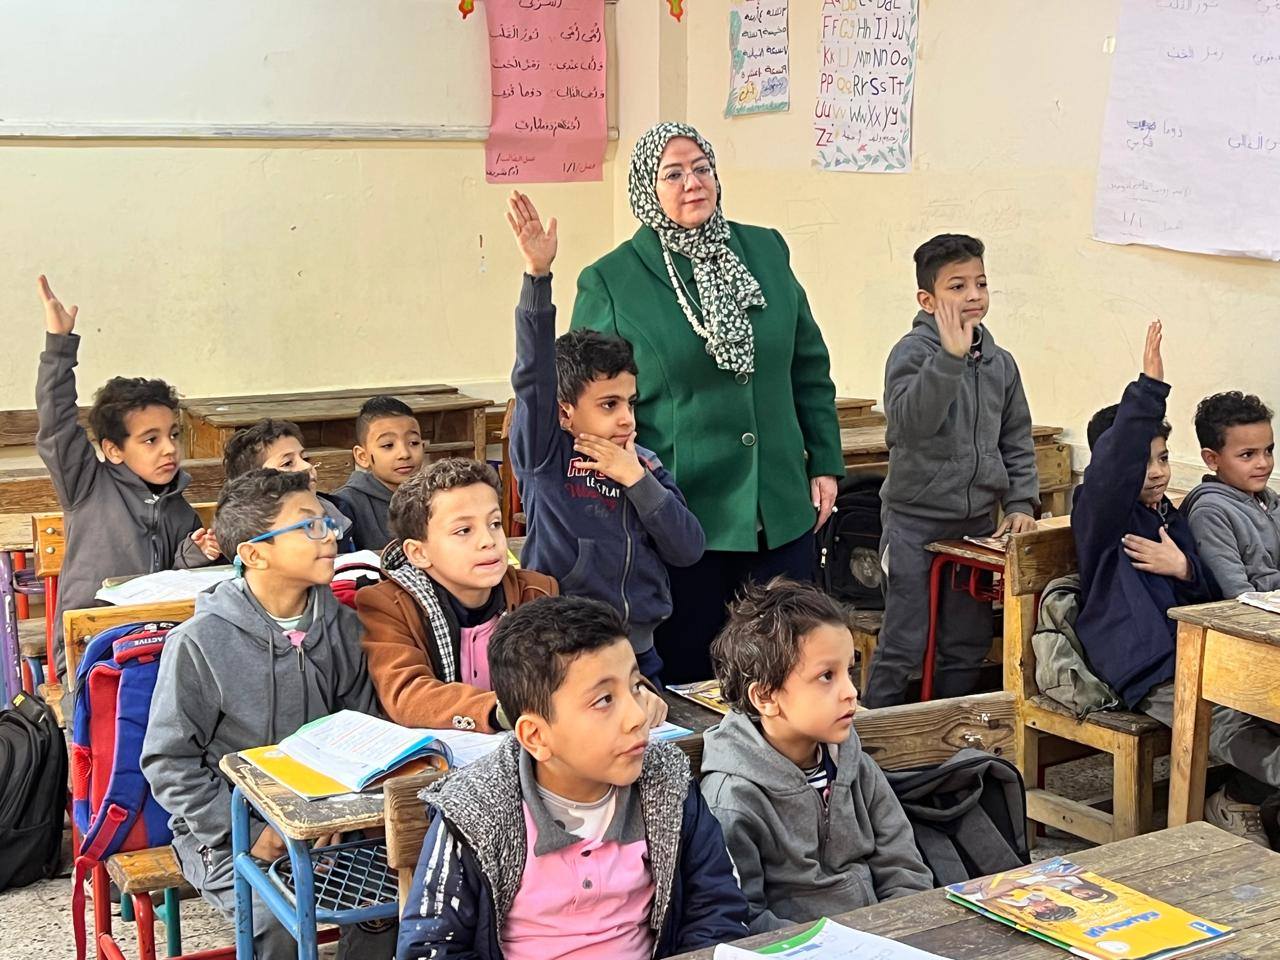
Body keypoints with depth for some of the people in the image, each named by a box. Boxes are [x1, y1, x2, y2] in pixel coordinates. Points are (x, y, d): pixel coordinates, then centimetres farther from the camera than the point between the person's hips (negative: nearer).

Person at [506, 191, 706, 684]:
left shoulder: (646, 466, 5)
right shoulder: (543, 457, -5)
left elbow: (687, 549, -2)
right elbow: (533, 374, -19)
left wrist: (636, 479, -11)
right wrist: (537, 277, -29)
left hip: (640, 651, 4)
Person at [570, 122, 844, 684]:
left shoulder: (766, 251, 7)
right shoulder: (609, 282, -4)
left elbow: (810, 368, 14)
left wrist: (825, 463, 10)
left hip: (781, 511, 4)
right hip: (677, 519, -3)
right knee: (688, 679, 7)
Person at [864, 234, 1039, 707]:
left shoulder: (1000, 362, 7)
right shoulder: (913, 353, -12)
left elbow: (1017, 441, 14)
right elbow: (910, 422, -29)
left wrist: (1021, 504, 4)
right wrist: (950, 357, -35)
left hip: (977, 522, 6)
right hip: (914, 521, -6)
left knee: (967, 646, 14)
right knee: (903, 646, -2)